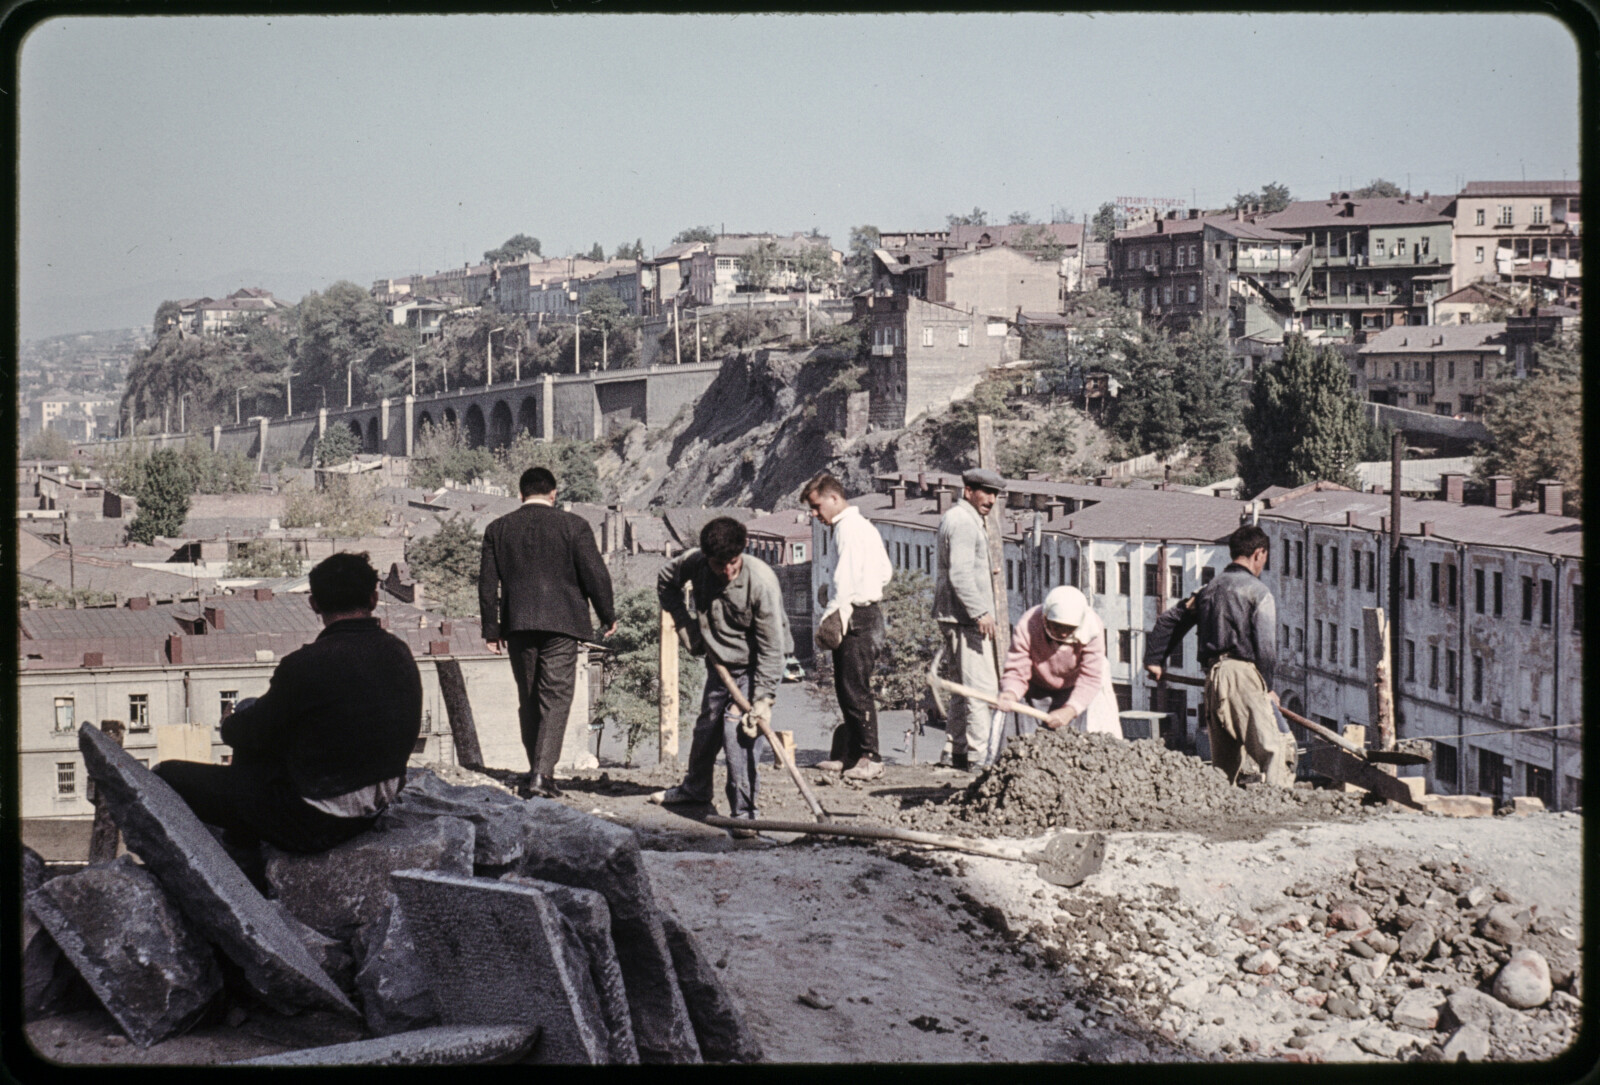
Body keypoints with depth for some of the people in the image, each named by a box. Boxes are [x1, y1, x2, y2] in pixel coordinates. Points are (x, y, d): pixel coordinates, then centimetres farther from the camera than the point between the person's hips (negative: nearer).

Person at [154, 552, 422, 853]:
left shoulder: (308, 665, -23)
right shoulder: (400, 653, -1)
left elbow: (251, 734, -8)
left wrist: (229, 724, 16)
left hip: (314, 823, -8)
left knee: (167, 777, 1)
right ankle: (243, 853, 37)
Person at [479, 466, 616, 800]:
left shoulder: (498, 529, 6)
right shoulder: (573, 525, -3)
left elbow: (487, 583, 7)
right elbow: (595, 574, -4)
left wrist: (491, 629, 13)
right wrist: (608, 616, 8)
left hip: (518, 625, 3)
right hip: (561, 623, -3)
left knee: (529, 701, 13)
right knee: (555, 699, -3)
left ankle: (538, 772, 18)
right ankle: (542, 774, -15)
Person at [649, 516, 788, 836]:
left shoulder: (761, 581, -32)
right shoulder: (693, 563, -19)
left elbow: (772, 646, -28)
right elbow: (665, 582, 7)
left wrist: (764, 698, -31)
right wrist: (685, 625, -2)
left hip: (755, 665, -6)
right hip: (719, 661, 6)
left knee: (738, 727, -20)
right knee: (707, 725, 20)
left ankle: (743, 810, -16)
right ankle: (696, 788, 44)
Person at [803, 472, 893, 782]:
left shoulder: (848, 527, -11)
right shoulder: (863, 525, 21)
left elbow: (846, 579, -20)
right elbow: (886, 570, 25)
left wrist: (831, 616, -20)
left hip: (856, 615, -11)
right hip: (866, 614, 11)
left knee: (855, 689, -10)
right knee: (846, 689, 12)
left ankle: (870, 758, -9)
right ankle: (848, 755, 16)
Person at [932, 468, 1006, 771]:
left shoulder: (959, 519, 21)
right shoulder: (963, 522, -13)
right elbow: (959, 574, -21)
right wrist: (980, 612, -23)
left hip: (957, 617, 11)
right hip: (965, 617, -11)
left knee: (965, 686, 14)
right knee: (983, 686, -11)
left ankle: (953, 752, 16)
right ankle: (977, 754, -12)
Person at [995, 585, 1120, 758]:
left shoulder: (1092, 629, -32)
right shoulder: (1026, 628, -32)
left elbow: (1089, 679, -33)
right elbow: (1016, 672, -31)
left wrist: (1069, 710, -47)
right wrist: (1011, 694, -55)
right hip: (1040, 688, 0)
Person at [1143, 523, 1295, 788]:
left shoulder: (1209, 589, 20)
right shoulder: (1257, 592, -1)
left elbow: (1169, 620, 25)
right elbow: (1265, 646, -7)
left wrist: (1154, 660, 35)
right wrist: (1267, 686, 4)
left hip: (1212, 675, 7)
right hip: (1243, 671, -7)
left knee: (1224, 758, 13)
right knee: (1272, 749, -13)